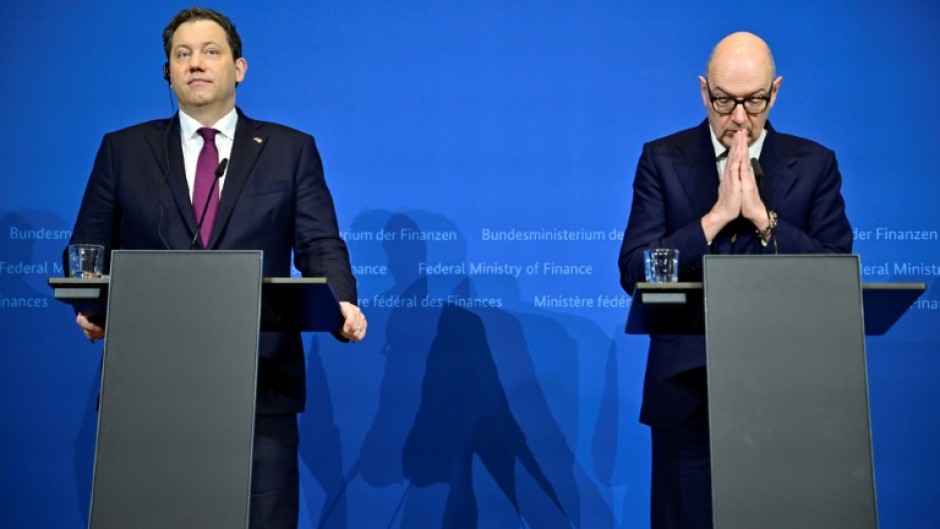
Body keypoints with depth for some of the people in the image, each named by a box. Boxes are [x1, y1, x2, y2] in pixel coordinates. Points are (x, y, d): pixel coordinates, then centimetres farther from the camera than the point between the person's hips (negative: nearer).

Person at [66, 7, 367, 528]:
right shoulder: (122, 150, 12)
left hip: (260, 385, -1)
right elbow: (89, 251, 11)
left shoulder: (291, 150, 9)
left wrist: (342, 305, -19)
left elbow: (321, 246, 1)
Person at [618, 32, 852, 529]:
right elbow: (634, 273, -8)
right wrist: (717, 215, -16)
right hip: (688, 389, 0)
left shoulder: (814, 164, 4)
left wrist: (762, 215, -14)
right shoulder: (662, 159, 2)